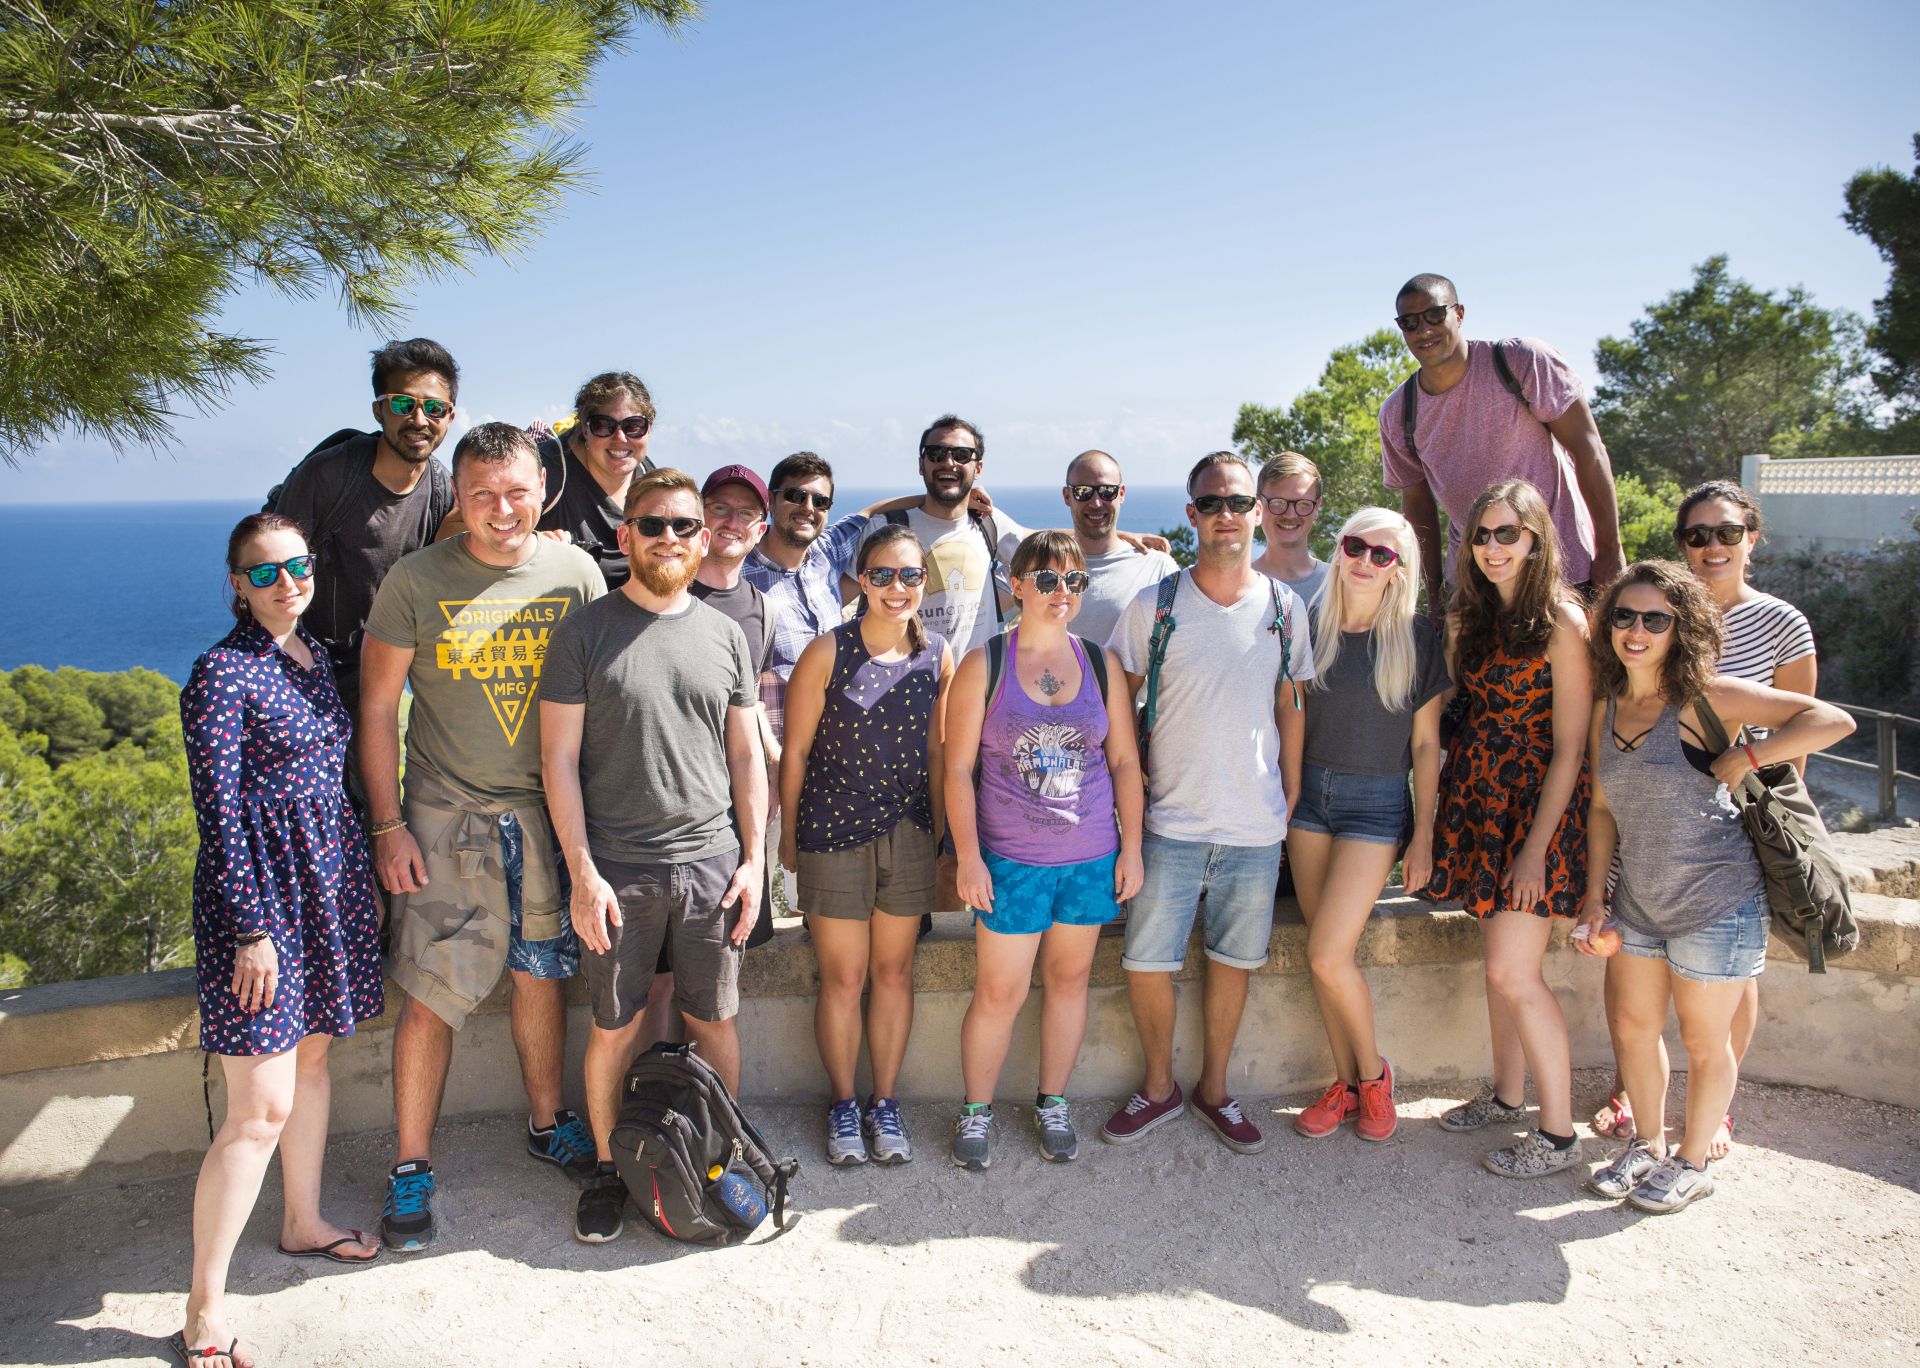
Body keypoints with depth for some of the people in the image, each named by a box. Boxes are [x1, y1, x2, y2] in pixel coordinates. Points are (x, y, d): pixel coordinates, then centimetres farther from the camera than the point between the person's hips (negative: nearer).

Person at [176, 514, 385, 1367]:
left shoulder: (315, 655, 9)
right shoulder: (222, 674, -14)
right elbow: (218, 812, -16)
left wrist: (365, 875, 19)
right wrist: (251, 929, -17)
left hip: (328, 878, 8)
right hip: (258, 889, -8)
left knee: (313, 1055, 20)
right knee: (261, 1107, -6)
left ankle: (303, 1222, 38)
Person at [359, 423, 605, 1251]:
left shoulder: (576, 573, -1)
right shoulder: (416, 581, -7)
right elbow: (376, 708, -2)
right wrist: (388, 825, -6)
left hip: (548, 812, 2)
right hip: (446, 818, -2)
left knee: (541, 975, 15)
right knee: (431, 995, -1)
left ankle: (547, 1124, 34)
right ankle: (411, 1167, 16)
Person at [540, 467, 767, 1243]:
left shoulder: (724, 635, 7)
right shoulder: (585, 632, -2)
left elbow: (747, 754, 10)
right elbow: (559, 758, -4)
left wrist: (753, 859, 4)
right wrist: (582, 871, -9)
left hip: (712, 865, 2)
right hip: (617, 870, -2)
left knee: (714, 1020, 10)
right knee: (616, 1027, 7)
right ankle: (608, 1169, 27)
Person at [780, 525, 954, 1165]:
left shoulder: (938, 656, 0)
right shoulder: (828, 652, -10)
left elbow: (936, 752, 9)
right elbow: (795, 751, -5)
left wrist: (938, 827, 11)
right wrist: (790, 835, -2)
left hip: (908, 835, 3)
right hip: (834, 832, -3)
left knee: (894, 971, 13)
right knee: (843, 977, 7)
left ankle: (885, 1103, 28)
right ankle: (843, 1104, 26)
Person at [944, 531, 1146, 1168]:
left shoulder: (1102, 663, 5)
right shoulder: (984, 666, -3)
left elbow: (1125, 761, 8)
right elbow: (959, 768, -4)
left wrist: (1132, 846, 4)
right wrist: (969, 856, -9)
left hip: (1092, 856, 3)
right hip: (1011, 859, -3)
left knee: (1070, 978, 13)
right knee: (999, 991, 1)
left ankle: (1052, 1103, 31)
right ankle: (976, 1110, 22)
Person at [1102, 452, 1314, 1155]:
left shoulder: (1284, 607, 3)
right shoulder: (1154, 605, -3)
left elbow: (1290, 708, 9)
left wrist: (1292, 800, 7)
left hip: (1256, 825, 1)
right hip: (1171, 820, -1)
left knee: (1233, 961, 12)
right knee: (1146, 963, 1)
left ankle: (1213, 1088, 31)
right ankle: (1159, 1087, 24)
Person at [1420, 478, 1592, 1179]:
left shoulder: (1562, 623, -13)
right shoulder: (1468, 617, 9)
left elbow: (1569, 748, -14)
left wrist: (1536, 847, -16)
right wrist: (1443, 810, 6)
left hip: (1537, 803, -6)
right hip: (1478, 794, 7)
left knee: (1513, 971, -6)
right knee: (1497, 959, 13)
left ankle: (1558, 1133, 8)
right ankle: (1506, 1095, 28)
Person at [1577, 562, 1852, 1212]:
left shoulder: (1705, 697, -15)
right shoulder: (1607, 708, 3)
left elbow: (1834, 721, -21)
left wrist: (1741, 757, -20)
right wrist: (1595, 896, 5)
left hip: (1714, 902, -6)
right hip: (1638, 901, 6)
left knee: (1705, 1041, 11)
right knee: (1632, 1028, 16)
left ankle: (1692, 1161, 31)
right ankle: (1648, 1145, 38)